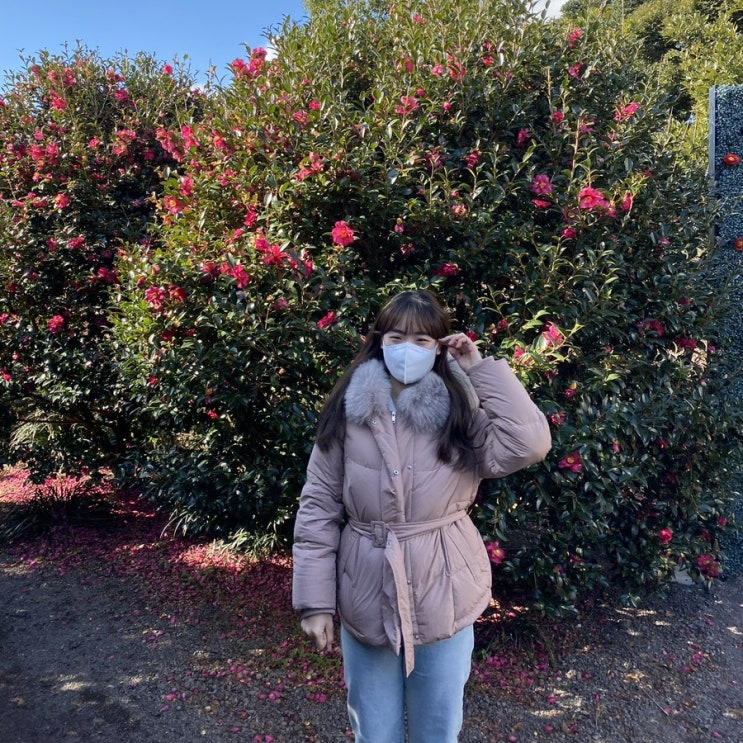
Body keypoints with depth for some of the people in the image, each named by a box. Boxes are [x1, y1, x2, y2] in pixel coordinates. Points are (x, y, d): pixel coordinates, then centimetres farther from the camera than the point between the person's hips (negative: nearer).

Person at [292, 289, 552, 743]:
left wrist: (481, 369, -16)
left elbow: (528, 445, -23)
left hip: (443, 601, 0)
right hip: (366, 602, 1)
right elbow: (318, 509, -5)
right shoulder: (347, 414, -7)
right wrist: (316, 601, -6)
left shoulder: (461, 412, -7)